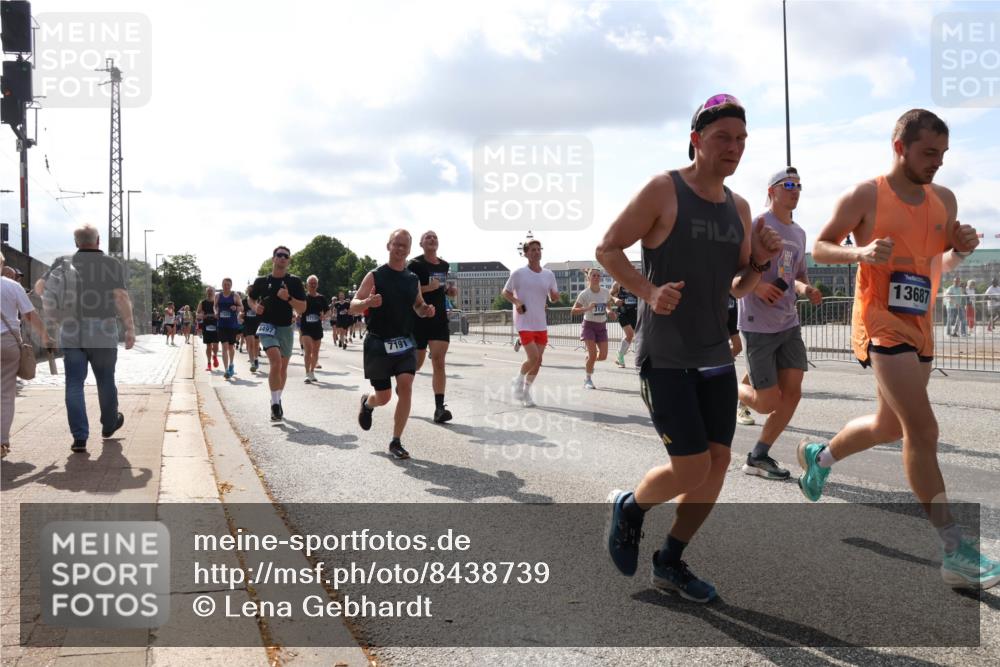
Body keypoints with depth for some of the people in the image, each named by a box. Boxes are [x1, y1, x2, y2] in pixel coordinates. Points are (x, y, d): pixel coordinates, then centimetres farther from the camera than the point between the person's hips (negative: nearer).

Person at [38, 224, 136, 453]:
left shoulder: (64, 263, 5)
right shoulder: (112, 264, -4)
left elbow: (41, 287, 11)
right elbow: (121, 297, -13)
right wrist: (130, 328, -10)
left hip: (71, 334, 2)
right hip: (103, 335, -1)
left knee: (74, 385, 3)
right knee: (106, 382, 16)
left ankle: (79, 437, -3)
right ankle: (109, 424, 34)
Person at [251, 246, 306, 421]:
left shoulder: (294, 282, 0)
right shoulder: (261, 281, 2)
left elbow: (302, 309, -4)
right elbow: (252, 299, 18)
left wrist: (288, 297, -20)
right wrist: (256, 307, -4)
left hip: (285, 328, 2)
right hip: (267, 326, -2)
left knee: (283, 367, 12)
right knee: (275, 361, -23)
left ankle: (277, 401, 31)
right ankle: (275, 404, -16)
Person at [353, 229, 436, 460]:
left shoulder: (413, 279, 7)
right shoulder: (374, 276, -6)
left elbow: (418, 306, 23)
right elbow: (353, 307, -8)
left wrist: (426, 310, -2)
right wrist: (368, 302, -30)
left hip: (405, 343, 3)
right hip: (378, 343, -3)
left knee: (405, 387, -14)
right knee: (383, 397, 4)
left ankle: (396, 442, -3)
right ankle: (367, 402, 43)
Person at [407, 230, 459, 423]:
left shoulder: (444, 265, 11)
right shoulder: (415, 264, -7)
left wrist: (450, 291, 5)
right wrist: (427, 288, -21)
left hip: (440, 319, 4)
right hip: (419, 319, -4)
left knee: (439, 361, -9)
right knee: (417, 362, 8)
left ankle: (439, 408, -14)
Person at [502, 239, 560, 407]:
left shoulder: (549, 275, 7)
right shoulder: (519, 273, -6)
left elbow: (554, 298, 14)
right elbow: (505, 292, 3)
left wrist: (555, 294, -10)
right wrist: (516, 301, -16)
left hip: (541, 323, 5)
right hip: (524, 322, -5)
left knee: (538, 360, 5)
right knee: (533, 357, -15)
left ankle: (526, 391, 22)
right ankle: (518, 381, 12)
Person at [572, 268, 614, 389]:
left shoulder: (606, 292, -1)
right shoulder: (584, 294, -13)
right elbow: (573, 311, -14)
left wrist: (609, 312, -4)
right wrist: (587, 308, -29)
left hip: (602, 326, 4)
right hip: (589, 325, -4)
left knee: (603, 355, -2)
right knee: (593, 353, -14)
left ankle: (589, 361, 33)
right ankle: (588, 380, 5)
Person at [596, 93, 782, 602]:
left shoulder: (739, 208, 11)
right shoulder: (663, 190, -8)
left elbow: (738, 288, 17)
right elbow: (607, 249, -8)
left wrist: (760, 260, -4)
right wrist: (649, 292, -23)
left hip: (715, 356, 7)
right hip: (664, 359, -7)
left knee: (718, 462, 6)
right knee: (692, 470, -9)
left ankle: (670, 562, 23)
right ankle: (629, 508, 22)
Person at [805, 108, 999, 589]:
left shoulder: (944, 200, 11)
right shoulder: (865, 196, -7)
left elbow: (942, 264, 20)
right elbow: (820, 248, -2)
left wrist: (961, 249, -3)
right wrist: (861, 252, -21)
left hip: (920, 328, 8)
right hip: (881, 325, -8)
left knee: (891, 426, 19)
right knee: (924, 430, -14)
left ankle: (819, 456, 45)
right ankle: (953, 552, -10)